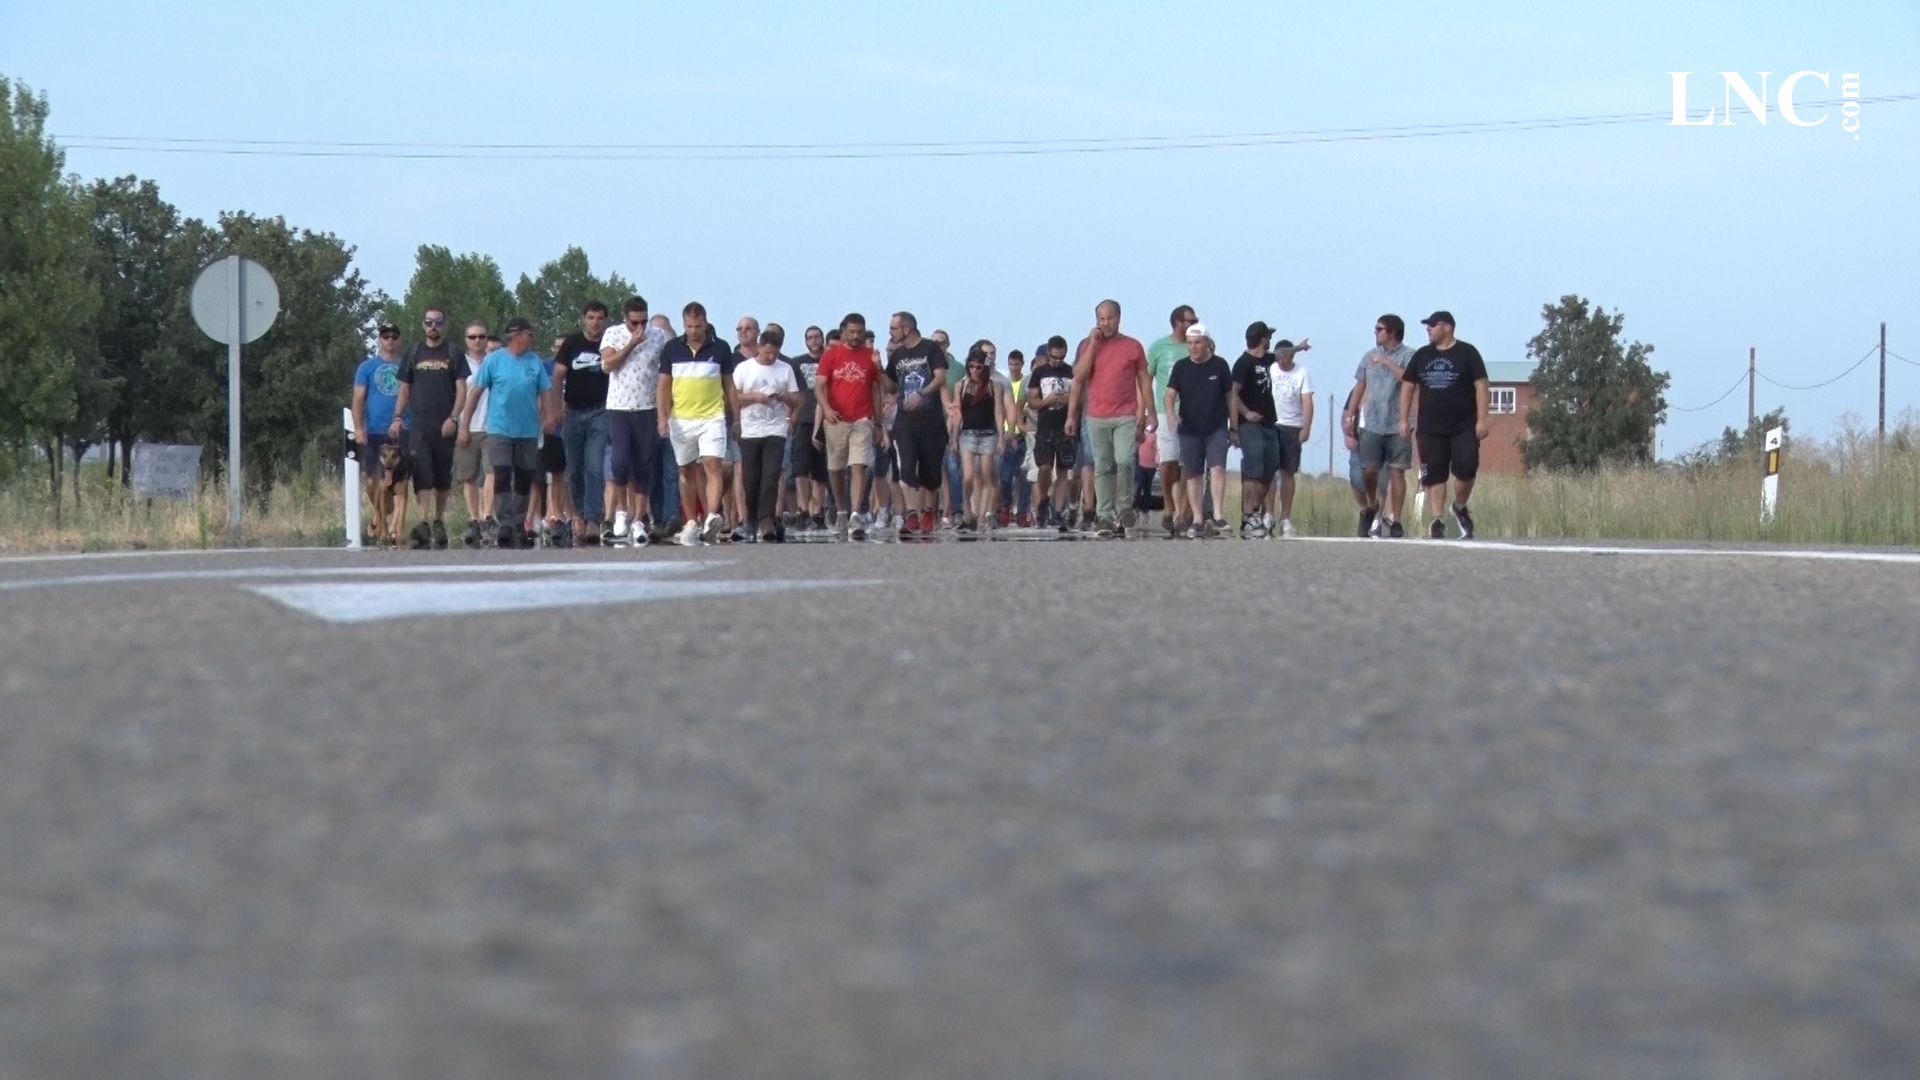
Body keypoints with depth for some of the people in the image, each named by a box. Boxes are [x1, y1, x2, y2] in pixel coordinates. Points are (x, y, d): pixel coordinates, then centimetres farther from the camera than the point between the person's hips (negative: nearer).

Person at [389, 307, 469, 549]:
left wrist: (453, 418, -12)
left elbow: (461, 390, 1)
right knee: (421, 474, -11)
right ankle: (423, 525, -18)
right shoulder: (413, 353, 12)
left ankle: (439, 522, 18)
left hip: (445, 426, 0)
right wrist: (397, 418, 1)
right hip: (419, 426, 0)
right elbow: (404, 390, 13)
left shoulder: (454, 354, 6)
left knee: (443, 476, 6)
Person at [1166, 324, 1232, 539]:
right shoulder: (1181, 368, 4)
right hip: (1190, 430, 2)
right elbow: (1170, 394, -1)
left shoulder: (1220, 366, 2)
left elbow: (1230, 397, 8)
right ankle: (1196, 521, 8)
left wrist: (1233, 427, 8)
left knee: (1217, 468, -15)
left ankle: (1217, 517, -18)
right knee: (1192, 475, 3)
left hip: (1216, 429, -2)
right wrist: (1171, 414, -22)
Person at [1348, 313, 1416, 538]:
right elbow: (1360, 387, 18)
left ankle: (1395, 520, 3)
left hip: (1398, 426, -4)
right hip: (1372, 425, 4)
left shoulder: (1408, 356, -2)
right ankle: (1372, 507, 23)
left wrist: (1387, 362, -19)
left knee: (1397, 471, -2)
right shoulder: (1370, 356, 13)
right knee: (1368, 470, -2)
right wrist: (1350, 417, 14)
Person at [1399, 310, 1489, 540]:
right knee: (1434, 475, 1)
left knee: (1466, 467, -15)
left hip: (1464, 427, -3)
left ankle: (1460, 507, 9)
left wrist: (1482, 420, -12)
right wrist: (1403, 420, 7)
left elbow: (1481, 385, -4)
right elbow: (1407, 386, 15)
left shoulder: (1467, 353, 0)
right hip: (1431, 429, 3)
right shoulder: (1422, 356, 11)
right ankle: (1436, 521, 4)